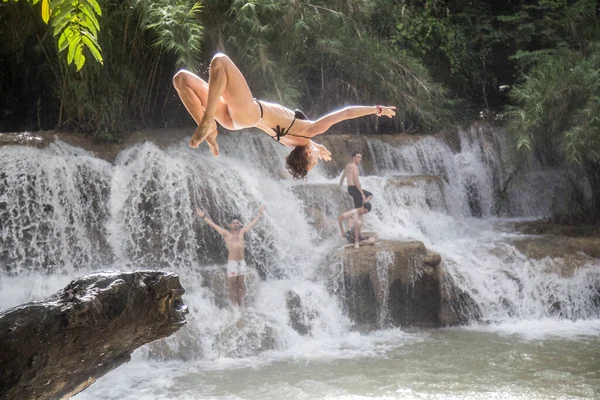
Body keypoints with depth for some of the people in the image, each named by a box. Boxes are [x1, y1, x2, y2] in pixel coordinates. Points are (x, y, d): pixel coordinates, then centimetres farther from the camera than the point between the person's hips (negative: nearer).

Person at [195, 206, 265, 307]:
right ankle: (234, 306, 4)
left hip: (241, 262, 4)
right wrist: (204, 216, -5)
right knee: (233, 284, -1)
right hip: (232, 262, -4)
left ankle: (241, 305, 15)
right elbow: (213, 224, -1)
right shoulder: (226, 233, 1)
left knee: (240, 284, 8)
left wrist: (260, 213, 31)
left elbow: (253, 222, 22)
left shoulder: (242, 231, 11)